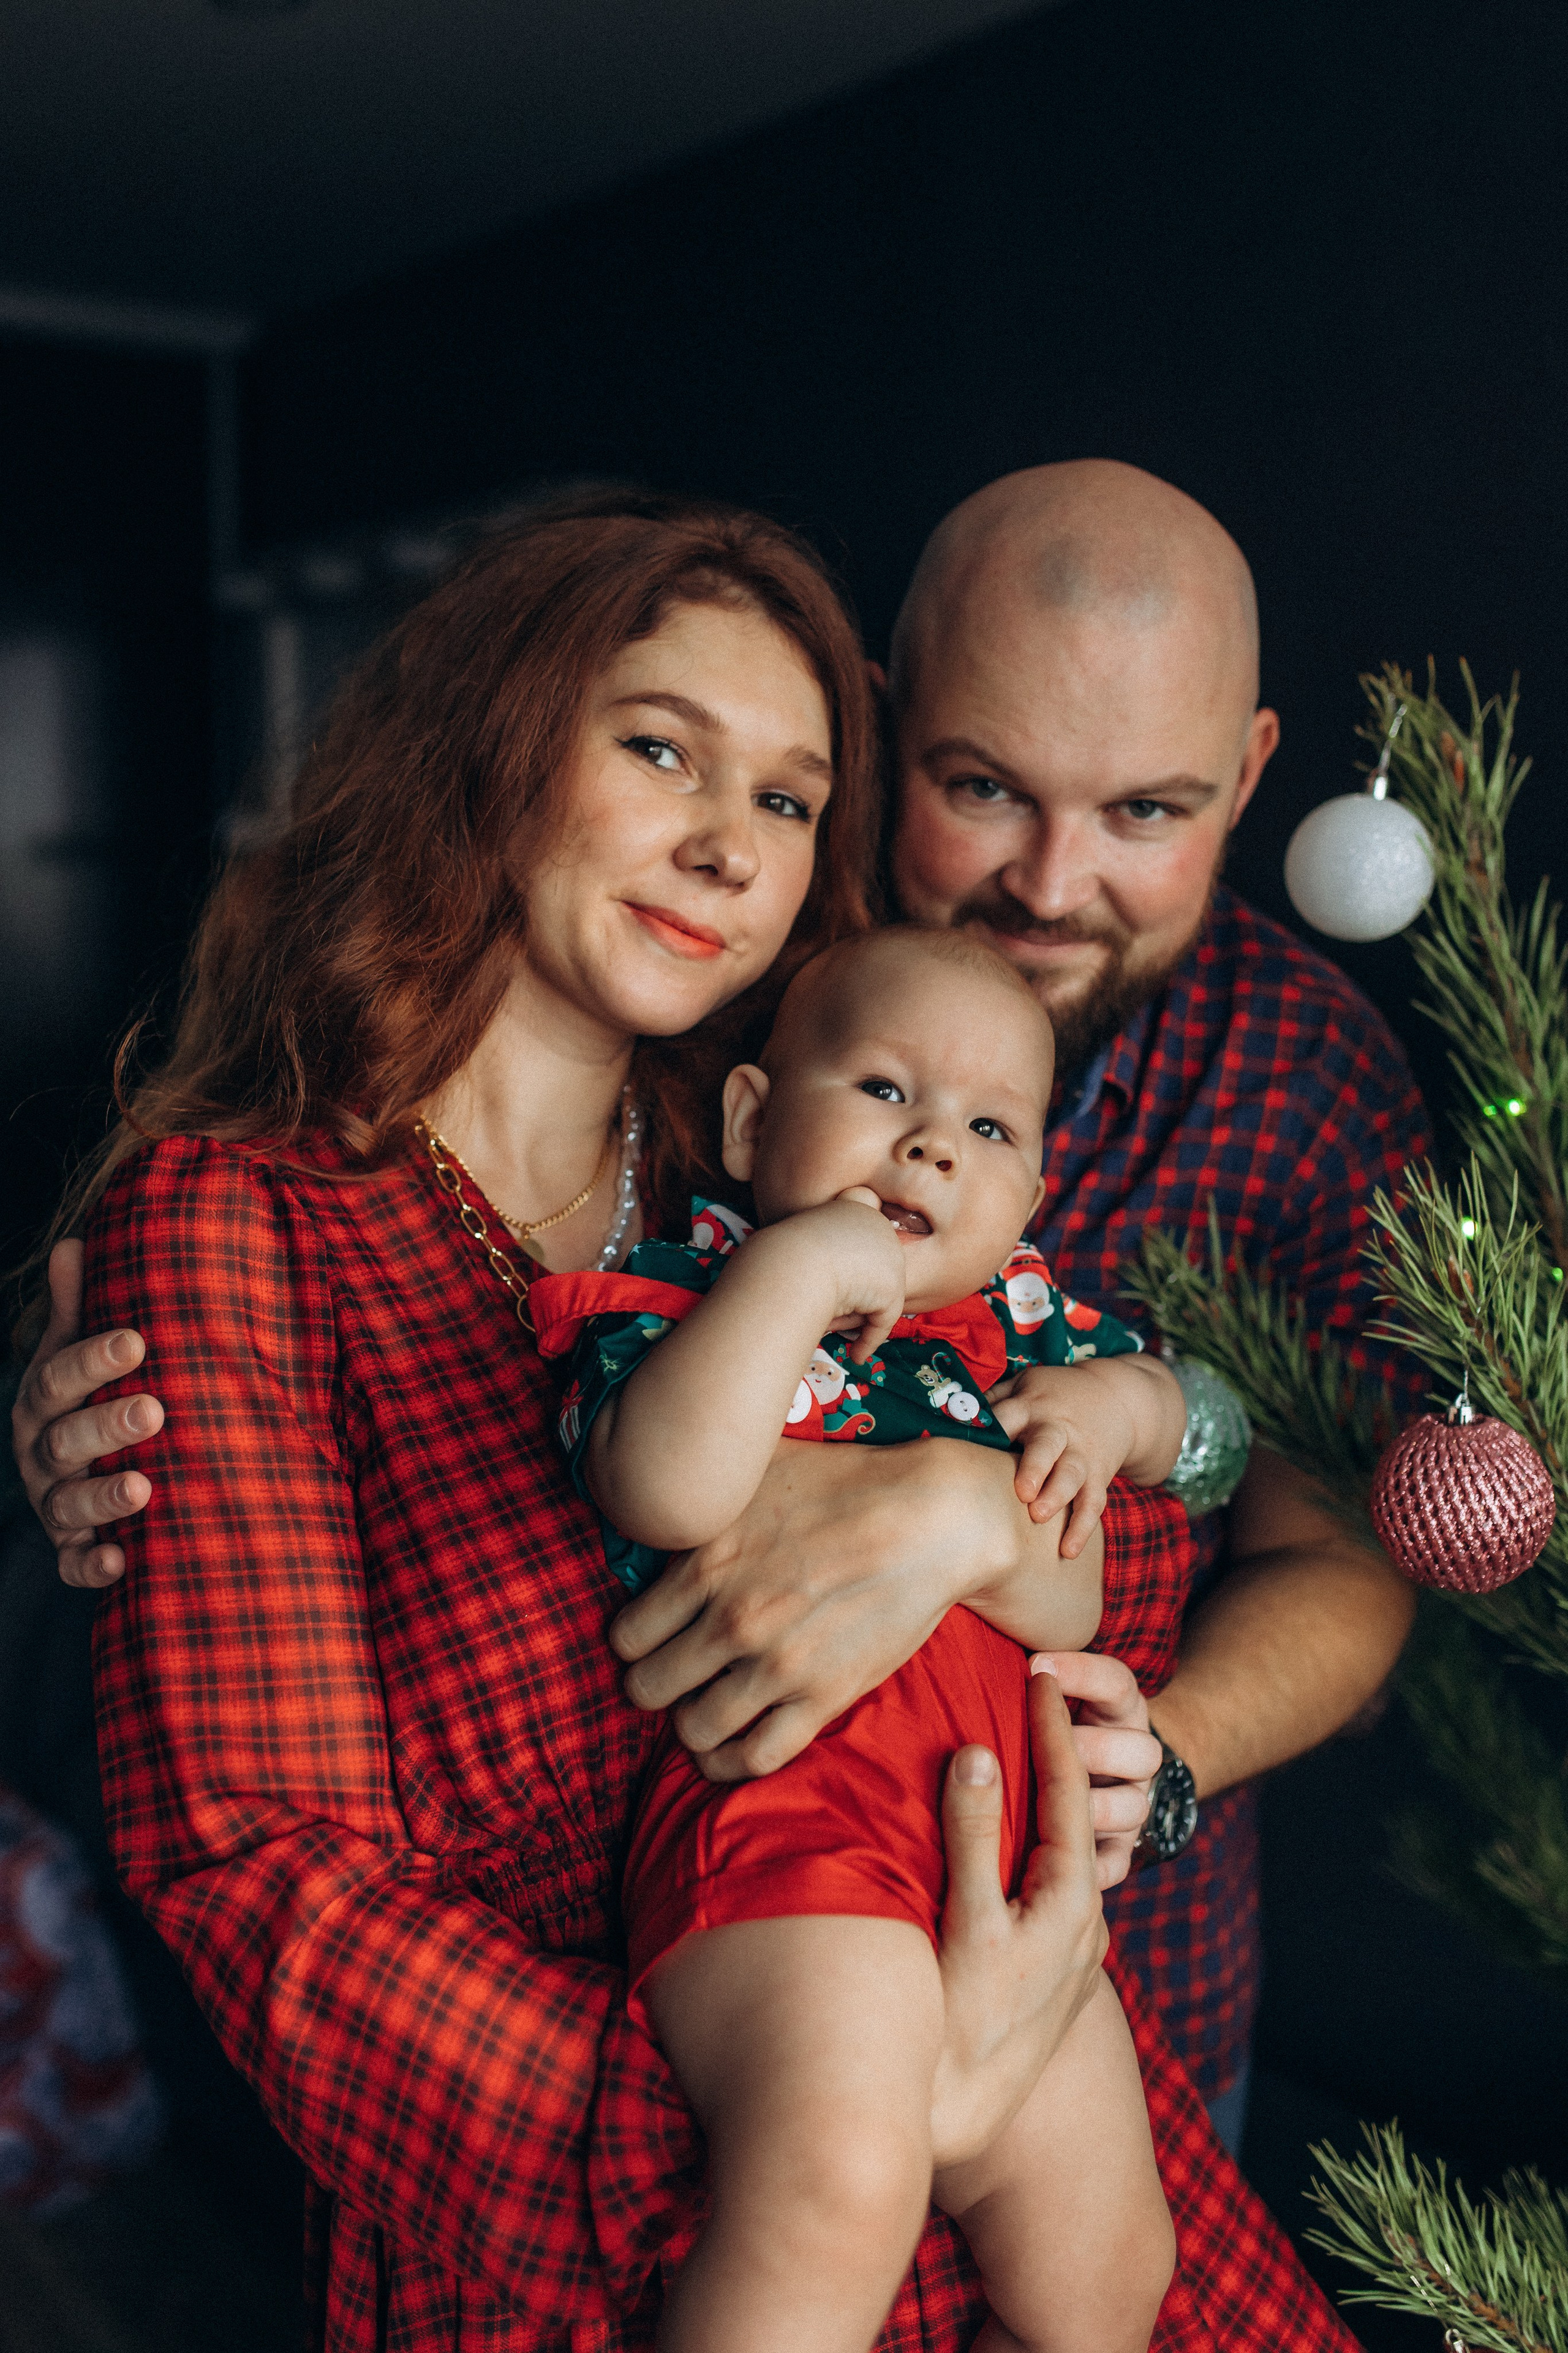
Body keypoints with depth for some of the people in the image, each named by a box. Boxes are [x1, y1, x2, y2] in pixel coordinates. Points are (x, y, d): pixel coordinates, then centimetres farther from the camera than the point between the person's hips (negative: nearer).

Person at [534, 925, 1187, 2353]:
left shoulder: (1020, 1316, 23)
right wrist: (796, 1272, -16)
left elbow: (1176, 1407, 38)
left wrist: (1119, 1398, 15)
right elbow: (667, 1491, -19)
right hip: (788, 1811, -7)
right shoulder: (682, 1297, 2)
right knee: (839, 2189, -33)